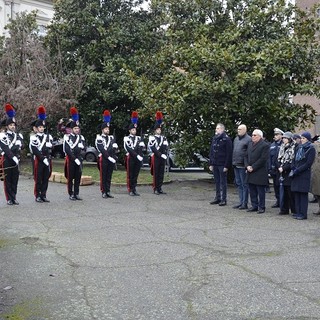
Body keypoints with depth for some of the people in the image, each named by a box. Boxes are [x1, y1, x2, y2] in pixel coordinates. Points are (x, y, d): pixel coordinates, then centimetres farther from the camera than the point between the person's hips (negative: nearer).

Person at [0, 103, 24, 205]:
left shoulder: (19, 136, 12)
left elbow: (21, 146, -3)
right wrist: (13, 156, -20)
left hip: (16, 160, 4)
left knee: (15, 179, 6)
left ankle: (14, 198, 12)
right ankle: (9, 199, 6)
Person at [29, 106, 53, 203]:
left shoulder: (48, 136, 12)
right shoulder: (34, 137, -4)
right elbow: (35, 151, -11)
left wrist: (48, 159, 2)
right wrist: (43, 159, -15)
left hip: (47, 161, 5)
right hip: (38, 161, -4)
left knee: (46, 179, 7)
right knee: (38, 179, 0)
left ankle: (44, 196, 14)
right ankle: (38, 196, 7)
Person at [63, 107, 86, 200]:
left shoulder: (81, 137, 11)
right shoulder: (68, 137, -5)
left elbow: (84, 148, 5)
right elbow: (67, 150, -12)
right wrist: (74, 159, -15)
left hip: (79, 159, 4)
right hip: (71, 160, -4)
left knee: (78, 177, 6)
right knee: (70, 178, 2)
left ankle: (76, 194, 13)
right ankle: (71, 194, 8)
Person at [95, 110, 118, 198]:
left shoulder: (112, 138, 16)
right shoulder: (99, 138, -3)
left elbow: (115, 148, 6)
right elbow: (102, 150, -13)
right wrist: (109, 157, -18)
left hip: (111, 159, 5)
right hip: (103, 159, -5)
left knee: (109, 177, 8)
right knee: (103, 176, 0)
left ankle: (108, 192, 13)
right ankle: (103, 192, 4)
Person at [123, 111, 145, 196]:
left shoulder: (139, 138, 16)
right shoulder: (126, 138, 0)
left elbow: (141, 147, 2)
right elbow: (129, 149, -12)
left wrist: (140, 156, -16)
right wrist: (137, 155, -19)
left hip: (138, 159, 5)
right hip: (130, 158, -5)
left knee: (136, 175, 6)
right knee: (130, 175, 0)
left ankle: (134, 190, 10)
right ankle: (130, 190, 3)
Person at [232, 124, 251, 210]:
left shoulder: (248, 139, -9)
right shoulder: (236, 139, 16)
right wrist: (233, 162, 16)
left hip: (243, 166, -8)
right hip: (236, 165, 8)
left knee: (244, 184, -2)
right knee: (238, 184, 12)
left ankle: (245, 203, 4)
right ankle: (241, 202, 20)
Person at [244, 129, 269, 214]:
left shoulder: (264, 145, -8)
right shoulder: (250, 144, 15)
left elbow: (263, 159, -15)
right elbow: (246, 156, 13)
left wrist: (253, 167, -16)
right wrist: (247, 166, -3)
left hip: (260, 173, -7)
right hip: (250, 172, 7)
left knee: (260, 191, 1)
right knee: (252, 190, 11)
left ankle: (261, 207, 9)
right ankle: (254, 206, 20)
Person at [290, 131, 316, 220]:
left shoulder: (311, 149, -5)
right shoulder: (299, 148, 14)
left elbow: (308, 163, -12)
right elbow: (294, 160, 15)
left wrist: (297, 170, -15)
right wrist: (292, 169, -2)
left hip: (305, 174, -6)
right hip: (296, 175, 6)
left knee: (303, 194, -4)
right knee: (297, 193, 6)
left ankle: (303, 214, 1)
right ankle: (298, 212, 13)